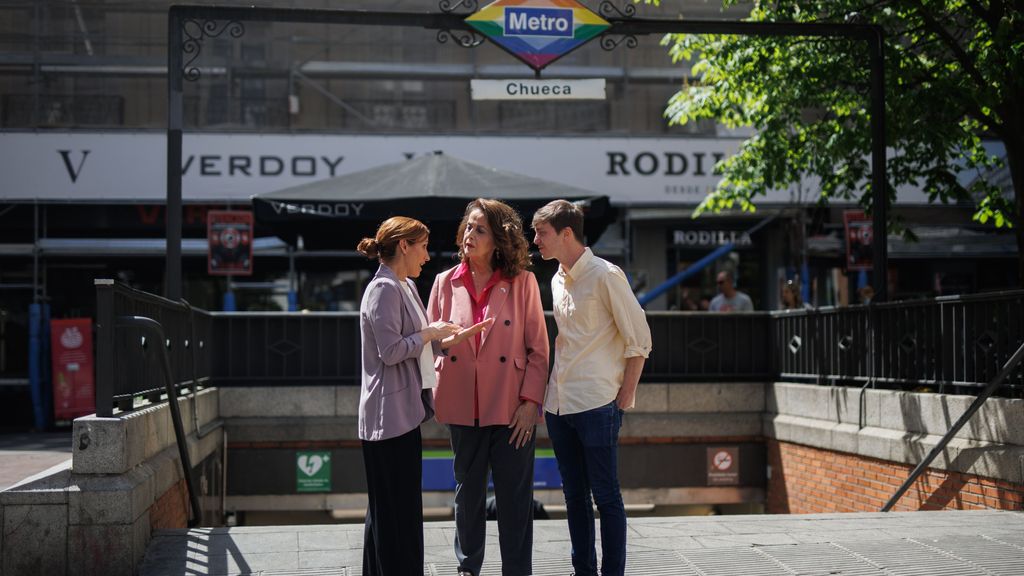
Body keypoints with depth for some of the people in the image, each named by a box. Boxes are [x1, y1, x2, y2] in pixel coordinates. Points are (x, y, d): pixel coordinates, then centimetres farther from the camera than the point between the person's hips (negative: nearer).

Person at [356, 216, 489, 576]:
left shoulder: (405, 287, 15)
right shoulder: (384, 289, -14)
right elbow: (391, 351, -21)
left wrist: (452, 338, 8)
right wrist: (430, 332, -10)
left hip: (403, 412, 10)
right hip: (391, 415, -10)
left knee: (387, 508, 15)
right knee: (398, 509, -6)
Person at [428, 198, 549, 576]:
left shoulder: (522, 282, -2)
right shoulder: (445, 283, 4)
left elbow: (538, 348, -1)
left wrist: (530, 402, -8)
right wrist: (435, 397, 1)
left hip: (512, 409, -2)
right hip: (463, 408, 3)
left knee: (515, 496, 2)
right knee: (468, 492, 13)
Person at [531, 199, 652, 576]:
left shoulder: (604, 276, -10)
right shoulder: (557, 280, 13)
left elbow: (639, 339, -9)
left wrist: (625, 398, -10)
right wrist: (545, 395, 16)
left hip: (596, 404, -7)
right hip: (559, 404, 8)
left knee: (605, 495, -1)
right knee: (574, 495, 12)